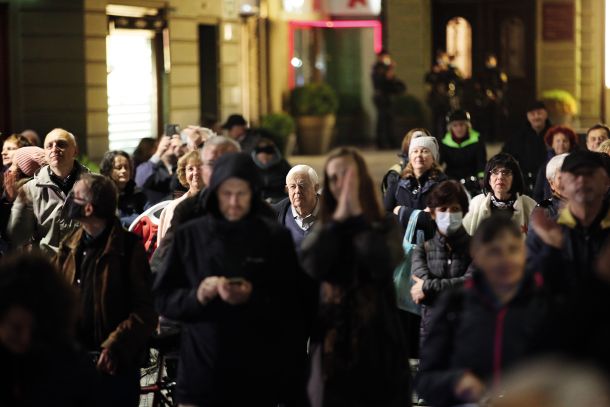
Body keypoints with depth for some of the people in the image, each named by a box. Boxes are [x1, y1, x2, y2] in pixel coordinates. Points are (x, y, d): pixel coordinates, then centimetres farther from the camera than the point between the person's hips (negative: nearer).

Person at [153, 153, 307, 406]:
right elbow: (163, 298, 6)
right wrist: (196, 296, -13)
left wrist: (253, 299, -17)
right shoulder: (188, 236, 5)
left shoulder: (276, 237, 1)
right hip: (200, 374, 1)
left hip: (258, 377, -1)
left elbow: (291, 307, 0)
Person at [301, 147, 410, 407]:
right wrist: (340, 216, -11)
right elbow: (311, 267, -13)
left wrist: (356, 213, -11)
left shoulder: (384, 226, 2)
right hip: (333, 338, 1)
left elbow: (382, 265, -18)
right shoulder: (323, 228, 7)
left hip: (378, 337, -1)